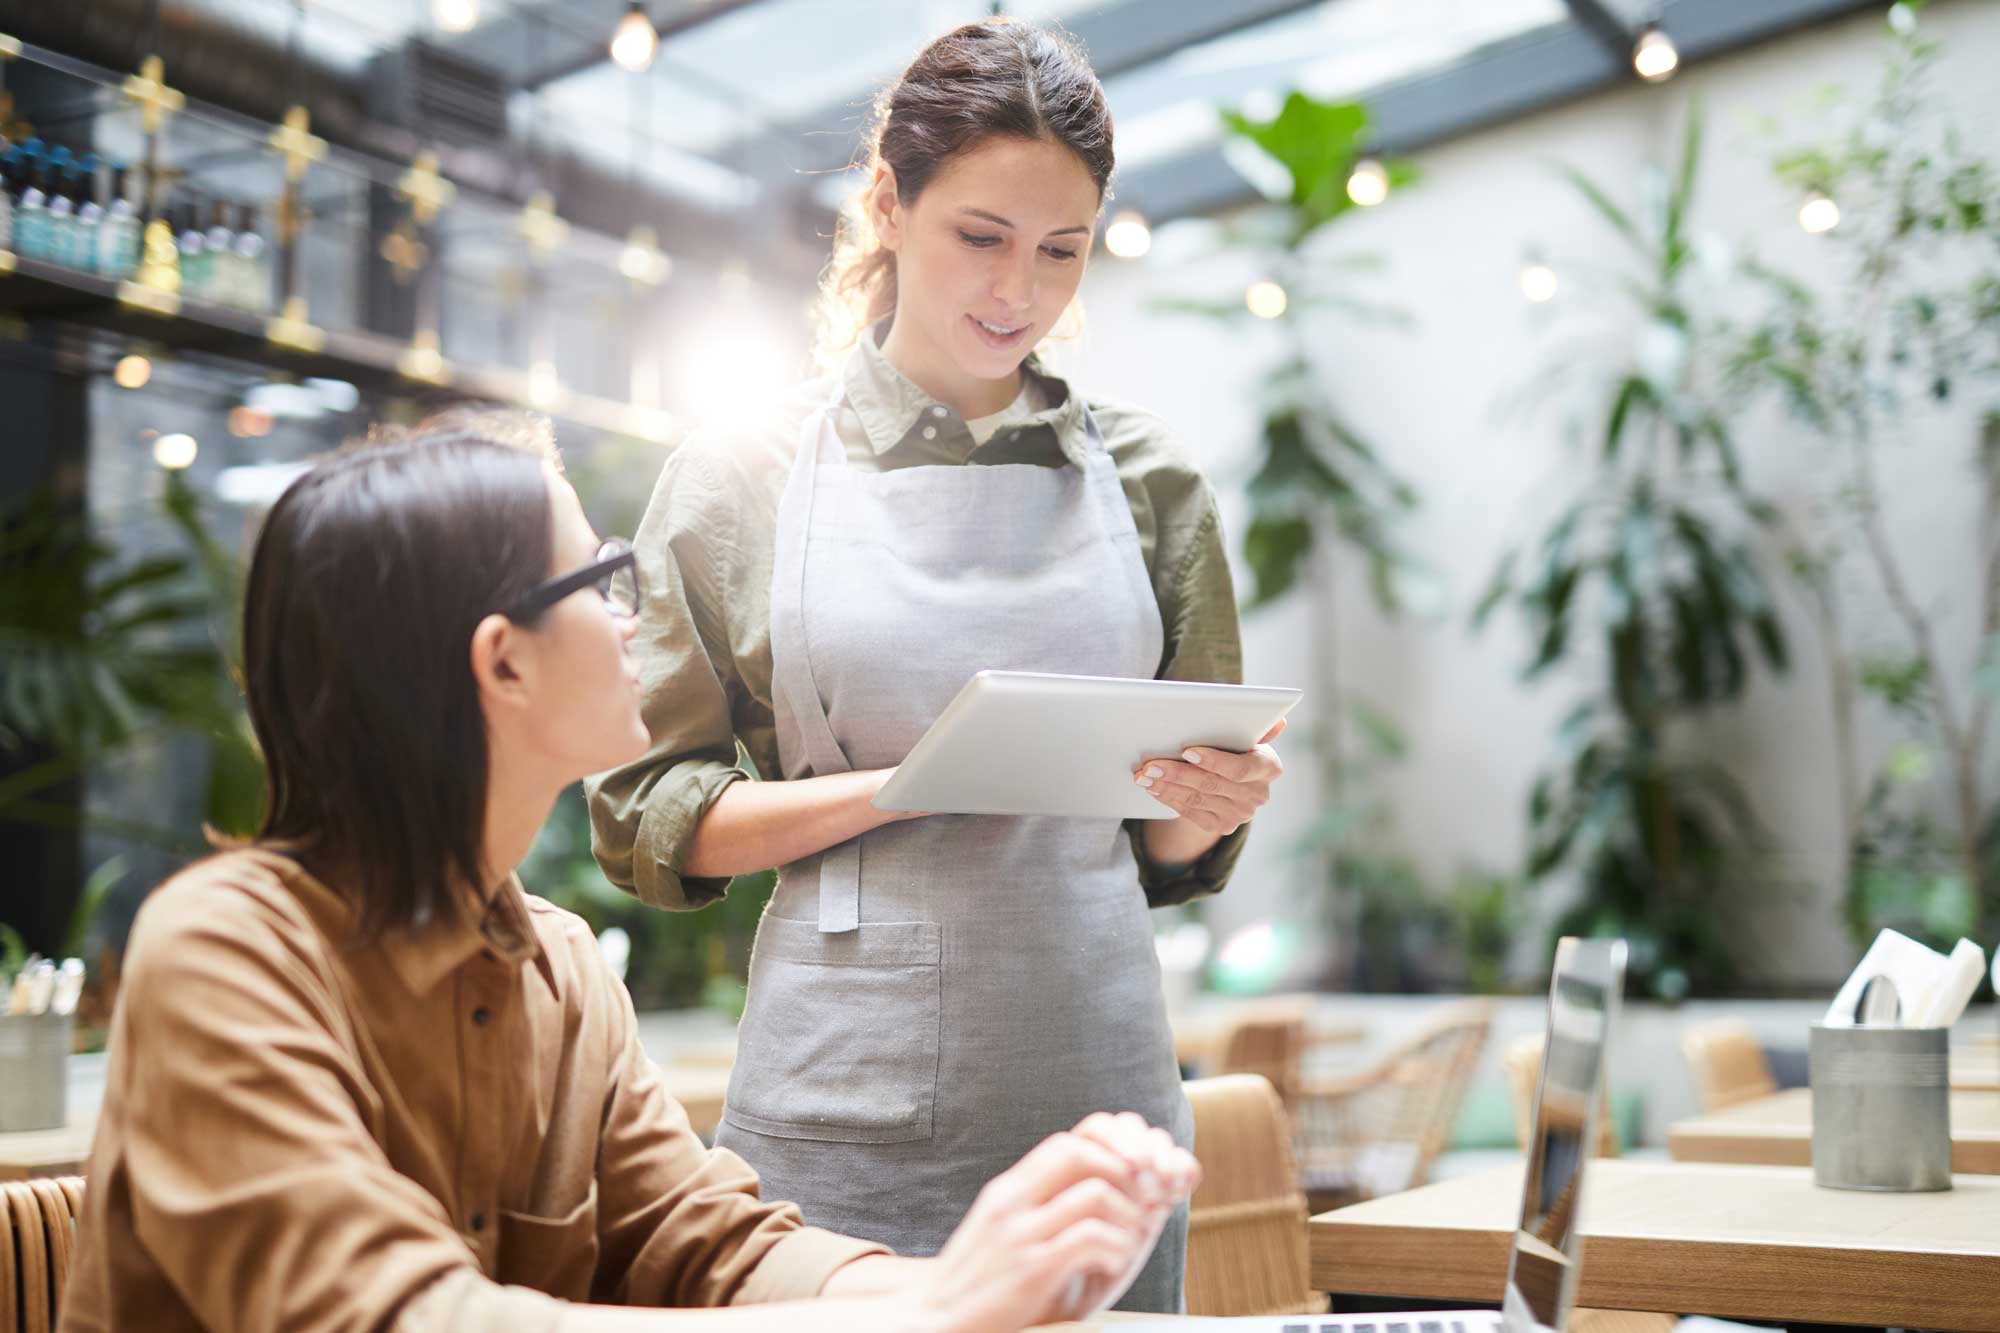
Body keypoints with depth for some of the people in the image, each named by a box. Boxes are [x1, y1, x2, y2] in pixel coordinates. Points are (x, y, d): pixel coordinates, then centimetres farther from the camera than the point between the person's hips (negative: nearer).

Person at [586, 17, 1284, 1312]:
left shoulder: (1144, 477, 8)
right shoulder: (739, 477, 2)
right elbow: (643, 821, 1)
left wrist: (1211, 805, -10)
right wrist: (901, 785, -14)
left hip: (1097, 1090, 2)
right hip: (843, 1102, -2)